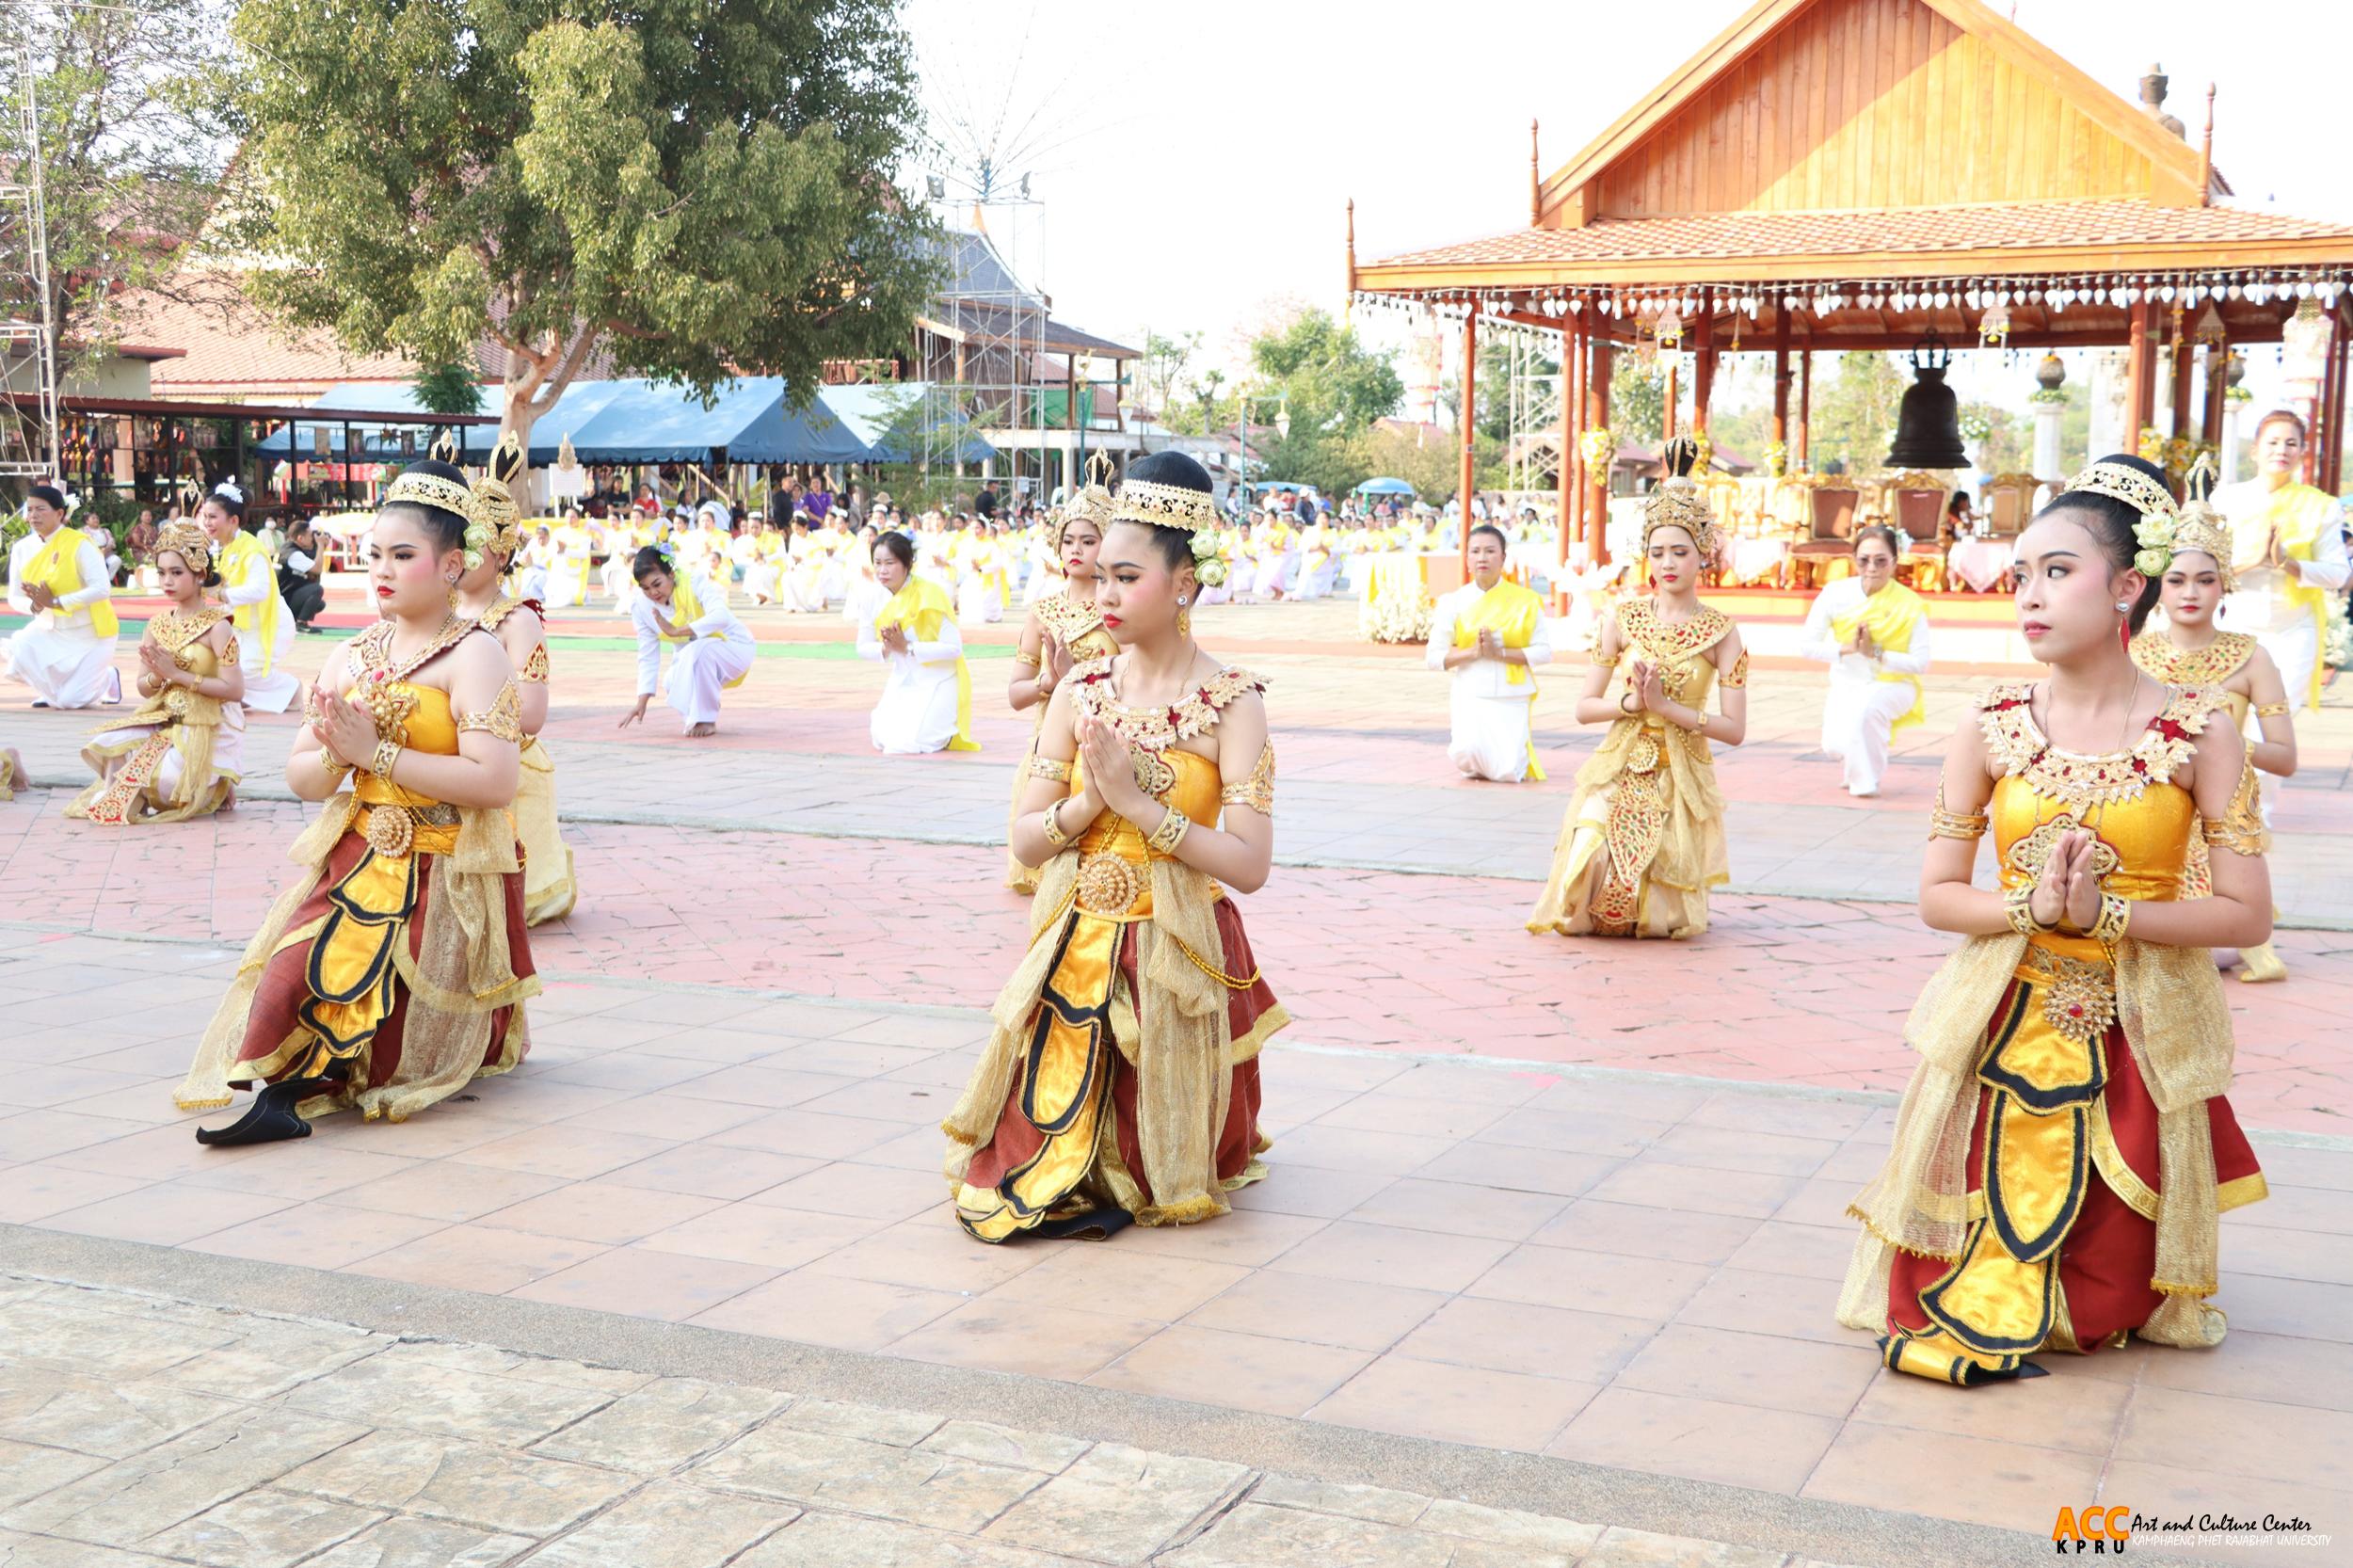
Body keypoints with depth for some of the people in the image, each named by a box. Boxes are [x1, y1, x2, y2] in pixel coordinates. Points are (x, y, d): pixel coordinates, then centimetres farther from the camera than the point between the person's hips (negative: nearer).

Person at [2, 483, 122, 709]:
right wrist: (34, 605, -20)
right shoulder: (22, 548, -1)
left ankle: (107, 678, 22)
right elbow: (15, 597, 4)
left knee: (70, 701, -13)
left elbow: (102, 589, -26)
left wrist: (56, 602, -29)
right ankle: (49, 689, 11)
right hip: (49, 631, 5)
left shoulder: (79, 544, -18)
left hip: (89, 633, -5)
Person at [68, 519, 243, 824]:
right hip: (164, 720, 6)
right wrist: (157, 677, -14)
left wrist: (177, 674, -19)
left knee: (164, 780, -28)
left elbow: (235, 689, -19)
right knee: (102, 748, -15)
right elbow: (144, 688, 11)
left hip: (208, 727, -6)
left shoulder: (215, 626, -12)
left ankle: (215, 787, 7)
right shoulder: (157, 625, 6)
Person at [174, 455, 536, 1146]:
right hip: (358, 861, 6)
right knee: (294, 966, -20)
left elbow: (494, 781, -22)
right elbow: (301, 778, 12)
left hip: (446, 875, -5)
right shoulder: (352, 656, 12)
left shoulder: (473, 654, -9)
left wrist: (377, 754, -17)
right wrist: (336, 757, -13)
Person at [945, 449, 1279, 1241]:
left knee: (1159, 1184, -2)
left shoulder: (1232, 701, -10)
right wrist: (1087, 803, -18)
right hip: (1076, 956, 3)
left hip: (1176, 960, -3)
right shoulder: (1079, 692, 1)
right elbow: (1025, 840, 1)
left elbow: (1250, 864, -17)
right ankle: (1067, 1181, 36)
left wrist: (1137, 802, -21)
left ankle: (1144, 1177, 31)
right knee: (1041, 1154, 4)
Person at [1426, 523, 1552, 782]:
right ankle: (1460, 744, 13)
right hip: (1472, 697, 0)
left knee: (1507, 773, -13)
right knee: (1469, 755, -26)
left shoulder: (1525, 601, -1)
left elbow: (1544, 652, -5)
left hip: (1513, 699, 0)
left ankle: (1519, 745, 25)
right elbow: (1434, 657, -2)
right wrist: (1473, 652, -16)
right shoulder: (1454, 603, 0)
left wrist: (1499, 652, -16)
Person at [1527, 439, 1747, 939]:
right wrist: (1632, 702, -19)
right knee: (1593, 870, -26)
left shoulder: (1721, 632, -4)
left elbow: (1735, 729, -9)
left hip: (1682, 779, 0)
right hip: (1619, 771, 0)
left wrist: (1666, 706, -17)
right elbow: (1584, 707, -1)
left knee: (1661, 922, -8)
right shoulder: (1622, 620, 0)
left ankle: (1656, 908, 33)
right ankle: (1588, 912, 14)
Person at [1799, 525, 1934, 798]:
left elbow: (1921, 663, -15)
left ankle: (1866, 781, -8)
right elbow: (1807, 645, -9)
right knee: (1835, 745, -20)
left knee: (1865, 706, -35)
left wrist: (1875, 653, -25)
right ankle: (1855, 766, 23)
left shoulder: (1910, 605, -14)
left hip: (1893, 685, -2)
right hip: (1846, 684, 2)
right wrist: (1847, 648, -23)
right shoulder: (1836, 593, -10)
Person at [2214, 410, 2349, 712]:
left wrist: (2286, 563, -18)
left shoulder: (2320, 506, 3)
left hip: (2293, 633, -1)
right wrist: (2252, 560, -19)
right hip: (2238, 627, 1)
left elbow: (2338, 573, -2)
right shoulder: (2227, 499, 4)